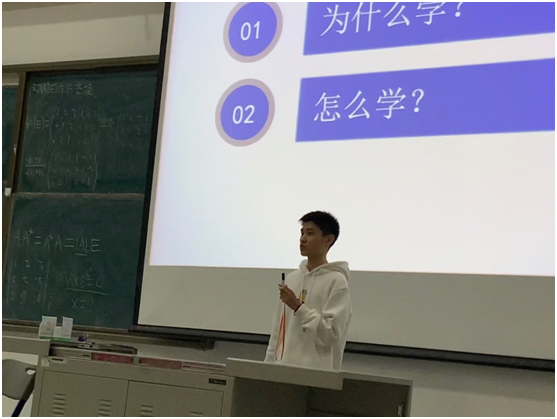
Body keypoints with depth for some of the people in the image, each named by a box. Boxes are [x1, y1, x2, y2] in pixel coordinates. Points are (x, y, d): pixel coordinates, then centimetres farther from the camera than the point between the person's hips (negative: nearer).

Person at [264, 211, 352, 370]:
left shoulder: (337, 282, -6)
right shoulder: (292, 278, 13)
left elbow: (331, 334, -14)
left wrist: (298, 307, -18)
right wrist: (269, 364, 12)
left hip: (316, 373, -6)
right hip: (283, 368, 6)